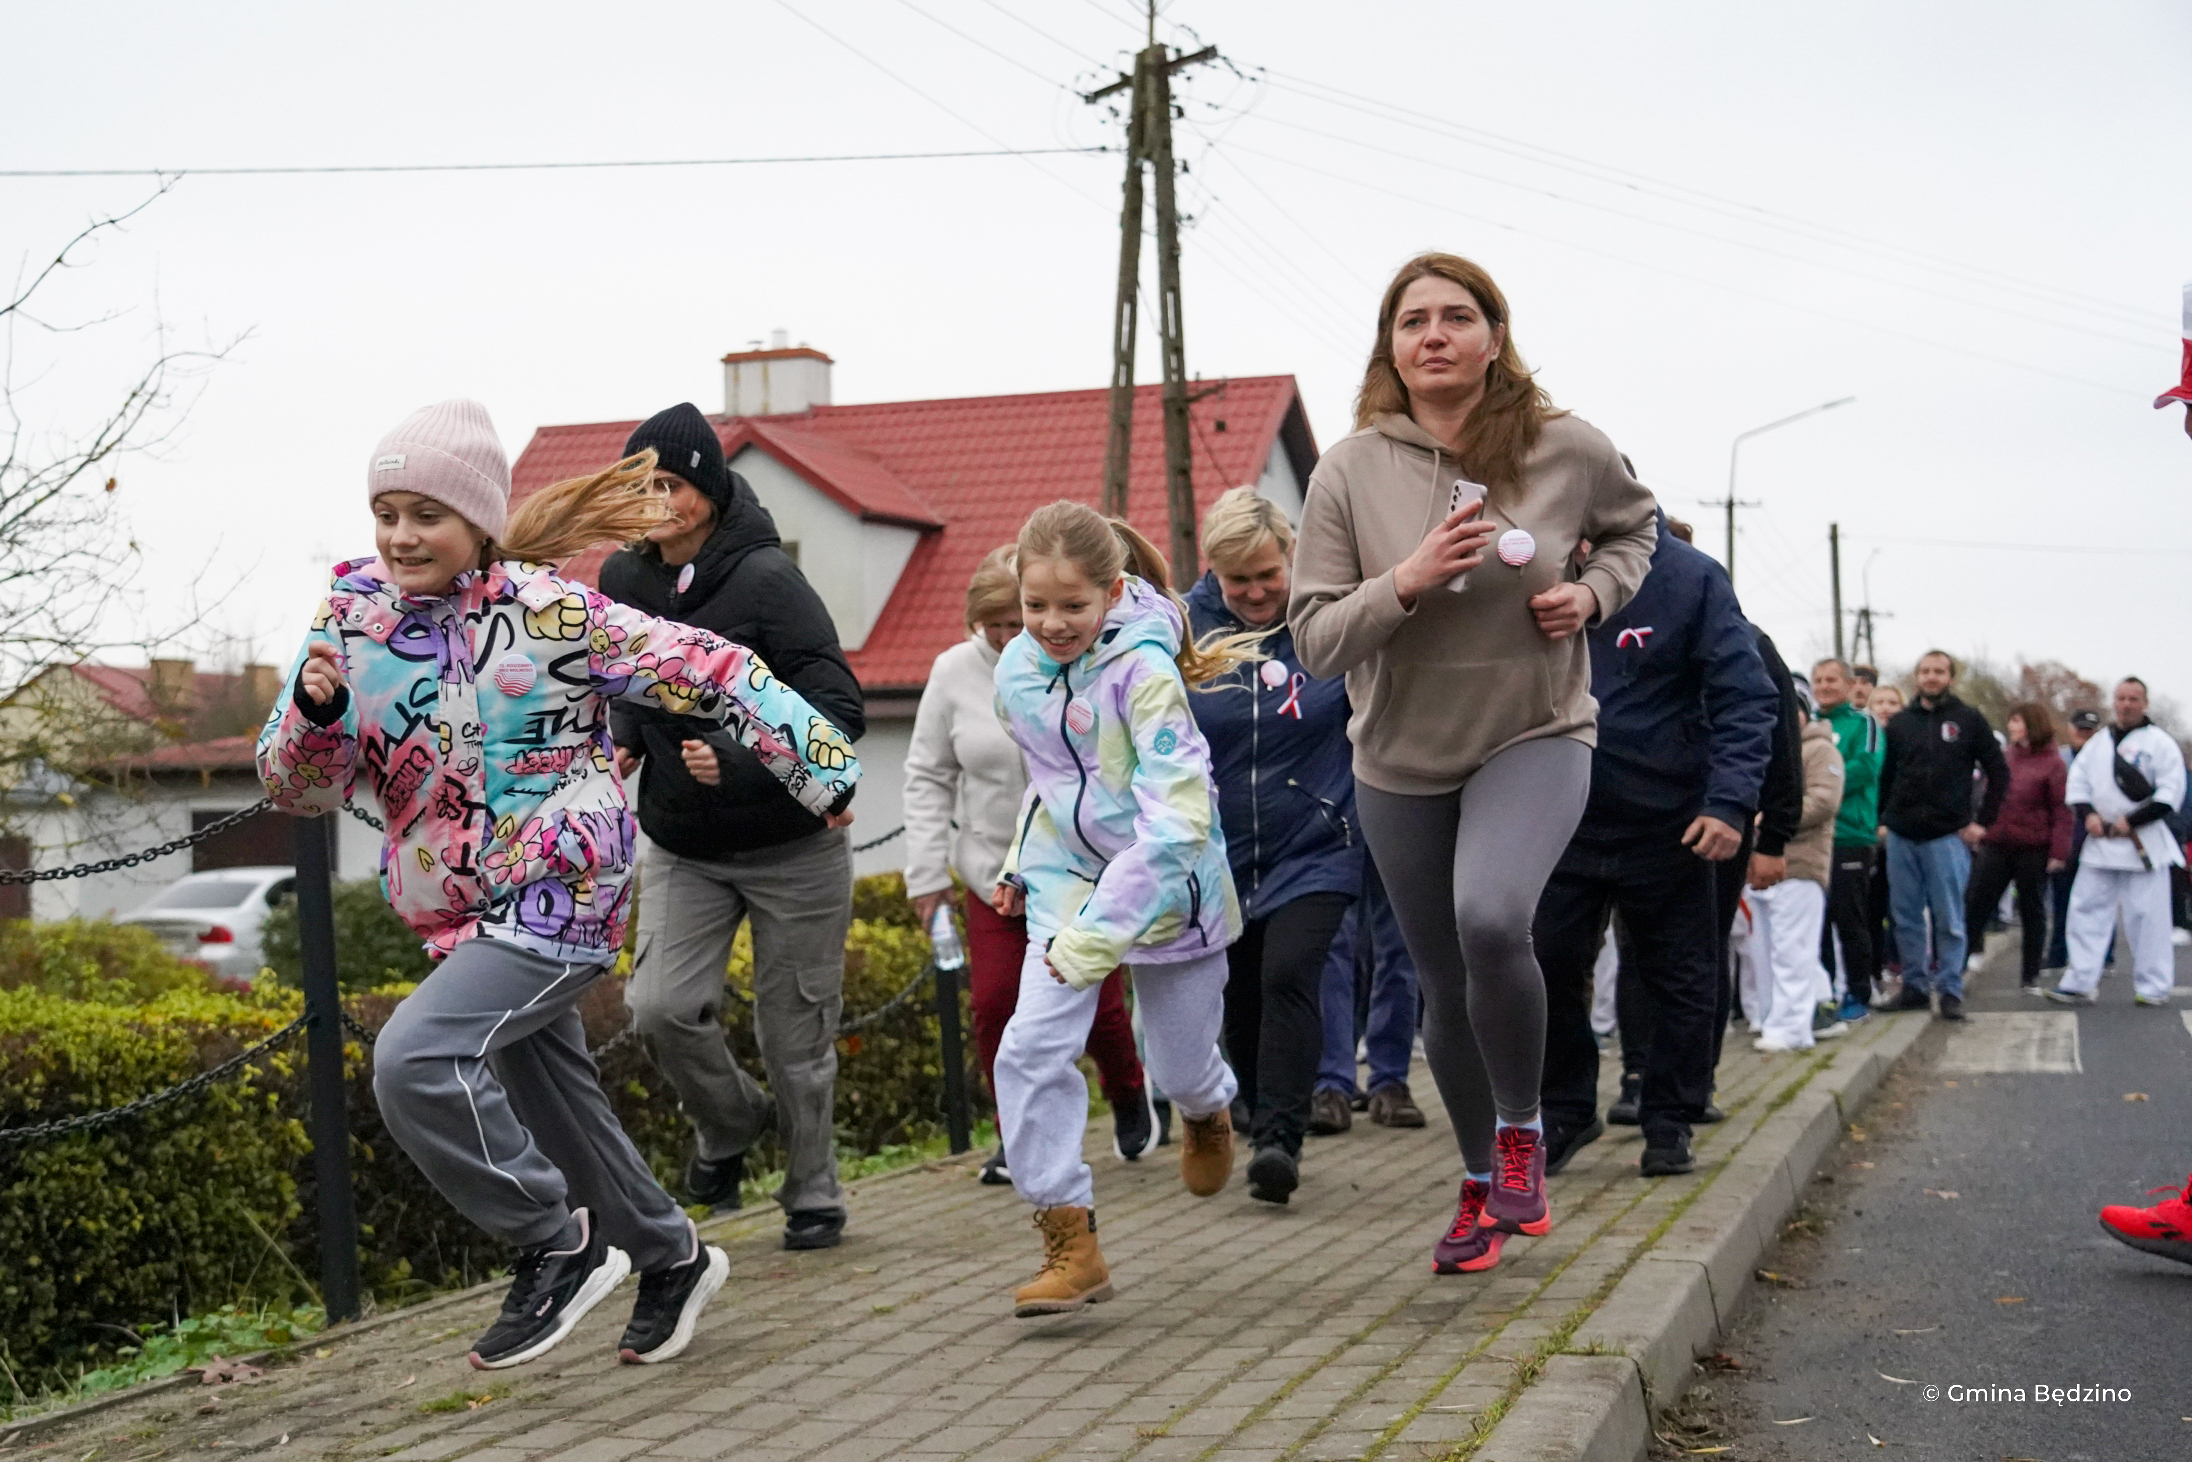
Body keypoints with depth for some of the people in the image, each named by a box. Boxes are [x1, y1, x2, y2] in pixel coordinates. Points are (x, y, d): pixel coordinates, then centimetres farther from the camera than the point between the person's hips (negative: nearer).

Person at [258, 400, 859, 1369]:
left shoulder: (551, 612, -13)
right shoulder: (353, 618, 2)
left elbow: (707, 672, -9)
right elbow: (295, 789, 3)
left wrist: (820, 769, -7)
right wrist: (313, 711, -18)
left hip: (561, 896, -7)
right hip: (460, 918, 7)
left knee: (416, 1058, -26)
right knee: (555, 1116, 17)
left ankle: (556, 1246, -8)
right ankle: (671, 1259, 41)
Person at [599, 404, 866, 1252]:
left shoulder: (766, 579, -18)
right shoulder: (624, 580, -2)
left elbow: (840, 711, -21)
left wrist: (740, 762, -32)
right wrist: (622, 741, -1)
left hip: (792, 848, -4)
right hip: (681, 851, 4)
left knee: (794, 1037, 5)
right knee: (661, 1006, -14)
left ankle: (813, 1196, 26)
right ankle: (729, 1125, 17)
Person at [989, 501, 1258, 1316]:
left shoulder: (1144, 669, -24)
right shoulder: (1017, 670, -4)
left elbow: (1176, 817, -29)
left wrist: (1102, 931, -33)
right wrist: (1022, 863, 12)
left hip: (1168, 882, -4)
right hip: (1069, 880, 4)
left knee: (1181, 1068, 11)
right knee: (1031, 1048, -14)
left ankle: (1208, 1114, 51)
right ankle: (1071, 1245, -6)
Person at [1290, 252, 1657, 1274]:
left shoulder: (1569, 451, -8)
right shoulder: (1350, 471, -9)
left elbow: (1632, 525, 15)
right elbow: (1315, 639, -10)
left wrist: (1595, 592, -6)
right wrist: (1405, 582, -27)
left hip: (1536, 737, -2)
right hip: (1401, 759, 2)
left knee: (1491, 920, -29)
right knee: (1445, 985, 12)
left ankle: (1522, 1132, -3)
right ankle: (1480, 1183, 34)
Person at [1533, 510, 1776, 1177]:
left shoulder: (1692, 578, -10)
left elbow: (1746, 698, -11)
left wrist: (1731, 800, -22)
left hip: (1667, 827, -2)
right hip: (1563, 822, 2)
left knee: (1678, 979, 8)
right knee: (1547, 969, 2)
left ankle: (1670, 1123, 22)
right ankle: (1564, 1111, 19)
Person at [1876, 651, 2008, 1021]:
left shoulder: (1969, 721, 3)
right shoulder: (1900, 722, 11)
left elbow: (1999, 773, 4)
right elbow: (1886, 775, 14)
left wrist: (1982, 821, -2)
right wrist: (1882, 820, 5)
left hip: (1948, 836, -3)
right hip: (1901, 836, 3)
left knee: (1949, 919, -2)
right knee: (1906, 917, 6)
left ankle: (1951, 990, 3)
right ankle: (1915, 984, 14)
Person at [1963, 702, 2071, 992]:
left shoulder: (2052, 764, -4)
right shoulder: (2004, 758, 11)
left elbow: (2061, 812, -7)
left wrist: (2059, 851, -14)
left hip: (2033, 849, -4)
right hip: (1995, 846, 4)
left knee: (2032, 911, 7)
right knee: (1974, 904, -3)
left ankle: (2031, 976, 15)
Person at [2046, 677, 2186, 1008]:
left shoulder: (2159, 742, -3)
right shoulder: (2099, 743, 13)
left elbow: (2171, 792, -10)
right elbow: (2077, 782, 14)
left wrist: (2131, 821, -16)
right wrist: (2088, 814, -6)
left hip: (2144, 843, -5)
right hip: (2099, 843, 5)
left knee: (2146, 917, -2)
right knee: (2087, 910, 3)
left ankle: (2154, 986, 8)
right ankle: (2079, 983, 6)